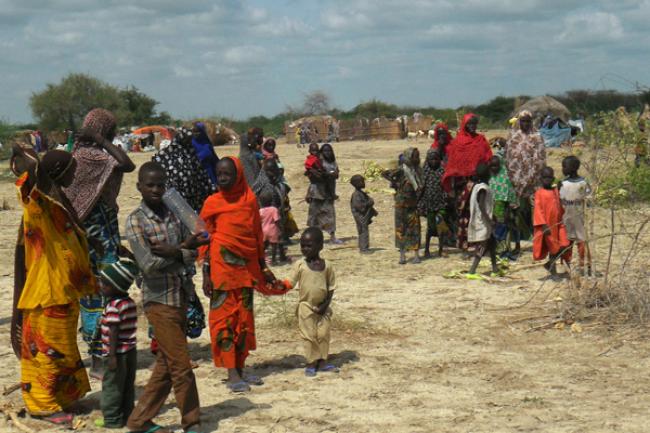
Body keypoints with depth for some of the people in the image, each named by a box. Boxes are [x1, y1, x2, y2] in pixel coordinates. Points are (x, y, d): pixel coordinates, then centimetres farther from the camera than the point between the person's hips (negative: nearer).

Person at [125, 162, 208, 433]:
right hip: (159, 301, -6)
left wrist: (173, 252, -19)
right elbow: (149, 265, -17)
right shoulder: (136, 221, -9)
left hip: (180, 298, 6)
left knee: (165, 367, 13)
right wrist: (184, 249, -14)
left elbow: (192, 255, 1)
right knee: (181, 367, -3)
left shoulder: (174, 214, 7)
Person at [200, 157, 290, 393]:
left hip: (246, 266, 4)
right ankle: (232, 374, -1)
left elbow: (257, 235, 11)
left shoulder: (250, 199, 4)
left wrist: (263, 267, 13)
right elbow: (204, 239, -2)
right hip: (222, 266, -4)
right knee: (224, 317, -3)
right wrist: (206, 274, -7)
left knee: (244, 317, 9)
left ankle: (240, 368, 19)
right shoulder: (212, 203, -4)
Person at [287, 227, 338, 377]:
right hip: (306, 306, -1)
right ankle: (311, 363, 11)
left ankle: (322, 362, 17)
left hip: (322, 307, 1)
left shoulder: (327, 266, -3)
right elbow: (291, 283, -2)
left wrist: (326, 304, -8)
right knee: (309, 335, 2)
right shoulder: (300, 265, -5)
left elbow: (331, 287, 1)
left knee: (324, 334, 6)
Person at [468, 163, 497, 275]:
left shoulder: (478, 186, 9)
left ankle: (494, 267, 30)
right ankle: (472, 270, -15)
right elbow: (481, 206, -26)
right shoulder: (483, 188, -18)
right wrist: (489, 220, -28)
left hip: (485, 223, 10)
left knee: (492, 244, 21)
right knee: (482, 249, -10)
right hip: (482, 224, -10)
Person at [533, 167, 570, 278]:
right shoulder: (539, 193, -7)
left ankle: (549, 264, 17)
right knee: (553, 248, 2)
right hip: (547, 226, -5)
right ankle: (553, 271, 18)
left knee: (564, 246, -3)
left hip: (558, 224, 5)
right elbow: (538, 210, -12)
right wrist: (543, 225, -20)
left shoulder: (556, 191, 10)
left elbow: (560, 207, 16)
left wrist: (564, 221, 14)